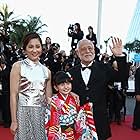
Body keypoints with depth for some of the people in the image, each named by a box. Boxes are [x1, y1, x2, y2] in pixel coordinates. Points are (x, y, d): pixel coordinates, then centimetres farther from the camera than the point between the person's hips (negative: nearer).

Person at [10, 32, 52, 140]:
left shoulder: (46, 71, 8)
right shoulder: (18, 66, -4)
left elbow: (48, 99, 13)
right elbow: (13, 95, -7)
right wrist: (14, 121, -10)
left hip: (42, 115, 4)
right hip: (24, 113, -3)